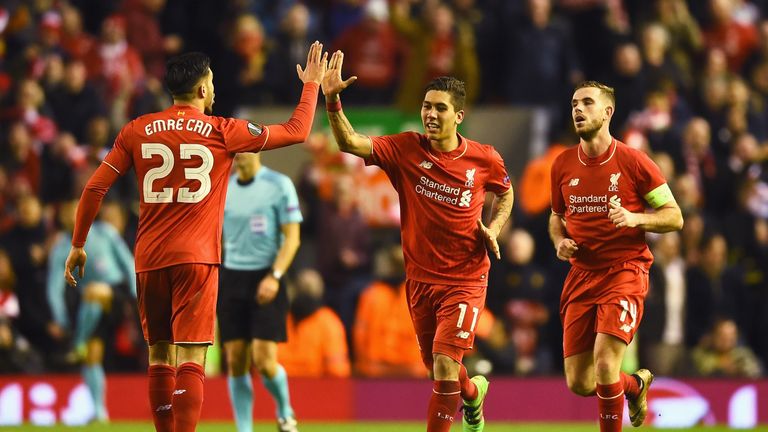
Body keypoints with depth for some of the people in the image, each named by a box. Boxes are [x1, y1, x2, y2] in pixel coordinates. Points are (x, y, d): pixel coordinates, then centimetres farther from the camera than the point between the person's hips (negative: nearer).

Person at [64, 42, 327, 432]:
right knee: (190, 359, -9)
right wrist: (312, 84, 23)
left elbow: (95, 188, 5)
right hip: (196, 259, -3)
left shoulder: (137, 131, 6)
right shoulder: (222, 132, -1)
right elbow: (297, 131, 7)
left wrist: (77, 246, 15)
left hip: (149, 259, 3)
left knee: (160, 358, 13)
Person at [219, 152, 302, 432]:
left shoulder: (279, 185, -4)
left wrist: (274, 276, -17)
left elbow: (291, 238, -6)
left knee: (264, 360, -11)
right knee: (236, 362, -1)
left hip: (265, 281, -4)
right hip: (231, 278, 4)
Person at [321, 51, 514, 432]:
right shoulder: (405, 149, -9)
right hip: (420, 277, 3)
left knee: (444, 365, -17)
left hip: (465, 278, -3)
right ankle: (473, 393, 52)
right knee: (436, 366, 18)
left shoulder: (485, 160, -7)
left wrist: (492, 228, -3)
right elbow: (350, 143, -21)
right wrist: (332, 101, -36)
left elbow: (506, 193, 15)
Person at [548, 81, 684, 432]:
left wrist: (634, 219, -20)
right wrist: (560, 241, 1)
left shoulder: (633, 162, -7)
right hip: (581, 275, 5)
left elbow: (674, 217, -2)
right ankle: (635, 384, 35)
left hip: (624, 272, -5)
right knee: (579, 383, 3)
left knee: (604, 362, -22)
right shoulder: (563, 165, 6)